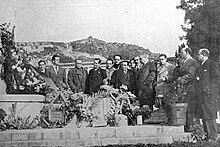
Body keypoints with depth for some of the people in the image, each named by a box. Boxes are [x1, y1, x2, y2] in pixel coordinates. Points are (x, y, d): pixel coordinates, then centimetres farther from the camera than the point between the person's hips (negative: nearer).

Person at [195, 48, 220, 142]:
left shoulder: (211, 65, -6)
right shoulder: (201, 65, 20)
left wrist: (209, 87, -14)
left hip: (208, 94, -9)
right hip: (201, 95, 9)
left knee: (209, 116, -8)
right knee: (203, 116, 10)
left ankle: (212, 137, -3)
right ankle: (207, 134, 16)